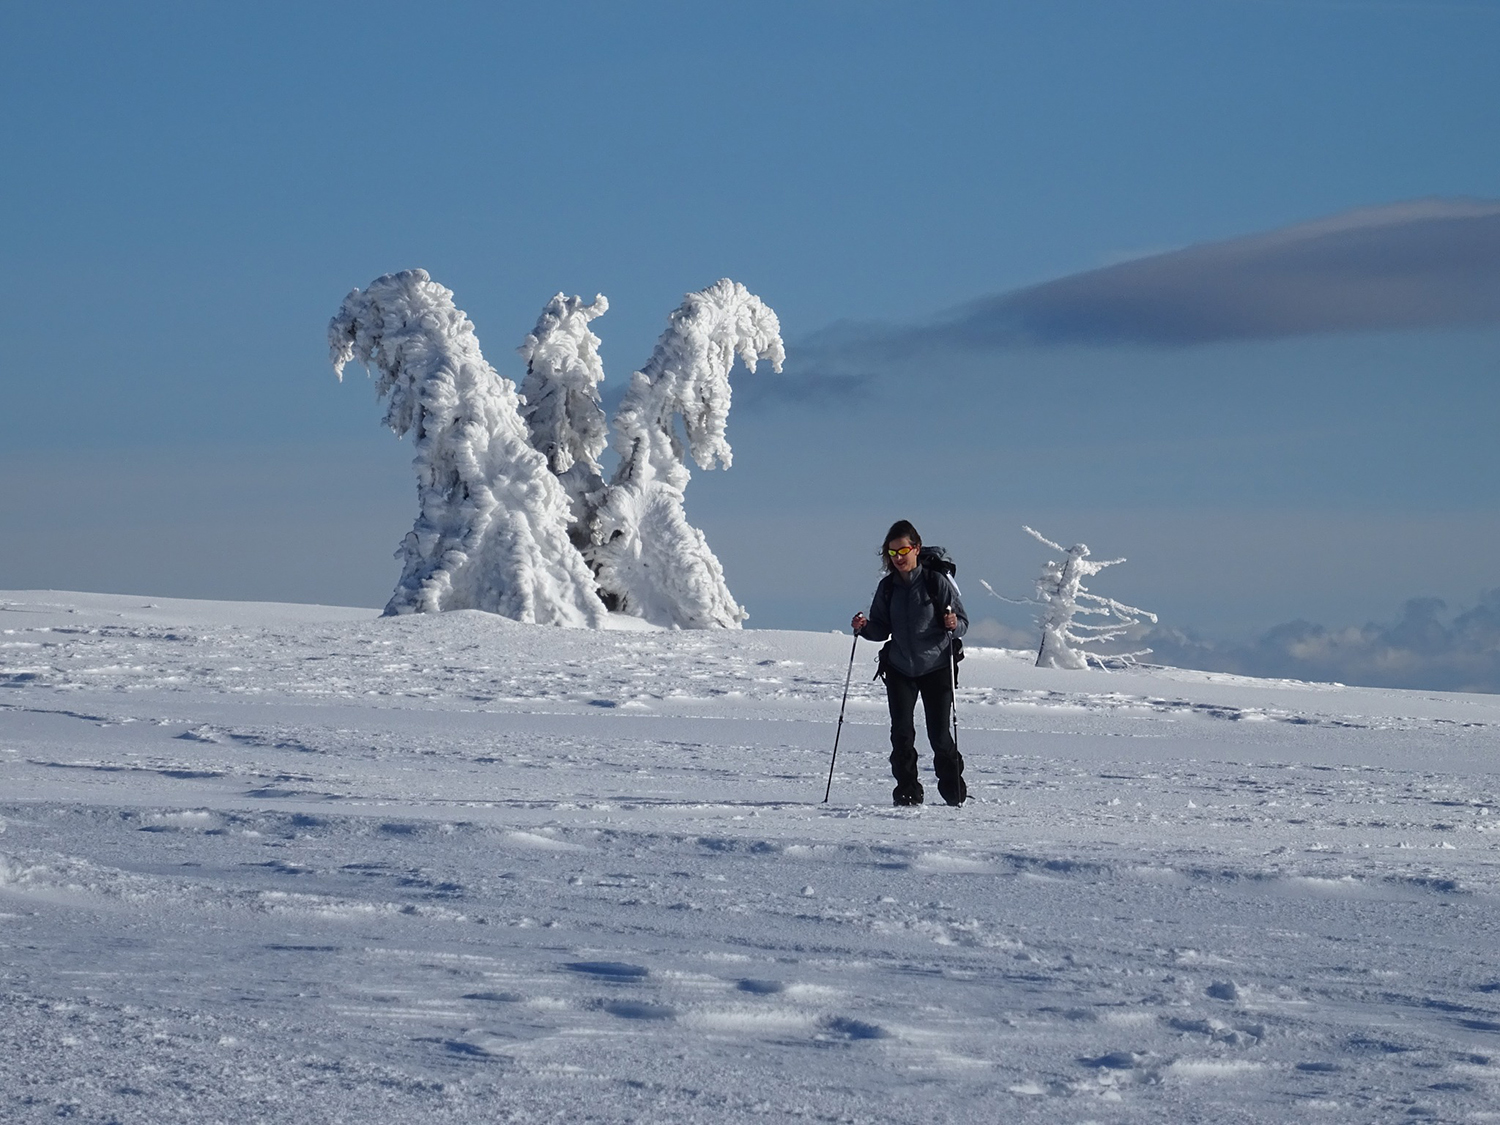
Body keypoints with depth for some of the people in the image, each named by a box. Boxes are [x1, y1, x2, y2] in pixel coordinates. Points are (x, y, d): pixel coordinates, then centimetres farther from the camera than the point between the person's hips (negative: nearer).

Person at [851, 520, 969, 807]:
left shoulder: (937, 582, -7)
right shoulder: (887, 587, 5)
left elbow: (963, 622, -4)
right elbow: (882, 630, 10)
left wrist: (953, 625, -26)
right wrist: (864, 628, -10)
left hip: (935, 667, -3)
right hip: (899, 669, 3)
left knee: (939, 734, -1)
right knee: (901, 733, -5)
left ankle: (954, 790, 17)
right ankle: (907, 791, 5)